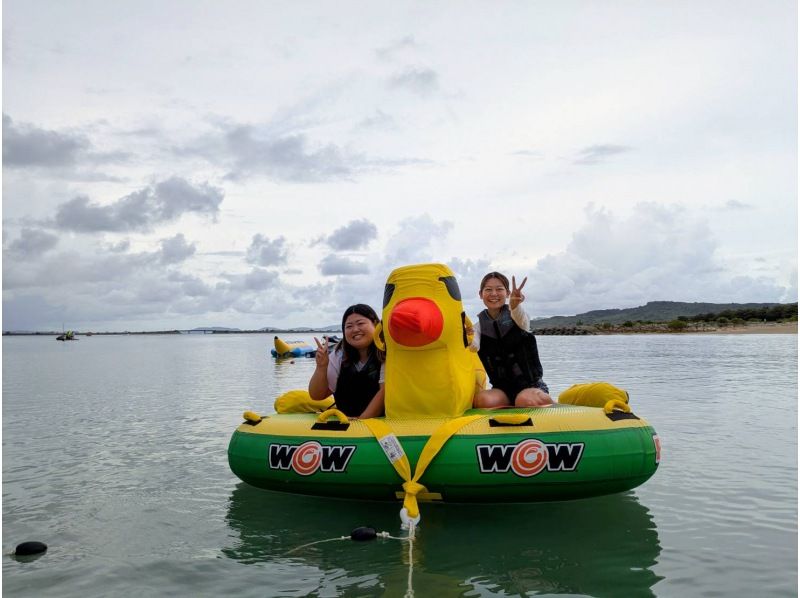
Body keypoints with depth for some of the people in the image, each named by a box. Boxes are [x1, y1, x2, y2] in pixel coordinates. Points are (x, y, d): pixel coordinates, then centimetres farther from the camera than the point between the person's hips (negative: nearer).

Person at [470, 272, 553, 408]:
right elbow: (474, 346, -19)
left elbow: (523, 323, -28)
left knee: (526, 400, -35)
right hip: (501, 389, 1)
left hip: (531, 384, -1)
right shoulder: (479, 324, 4)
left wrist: (515, 305, -52)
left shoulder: (514, 315, -1)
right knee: (483, 400, -33)